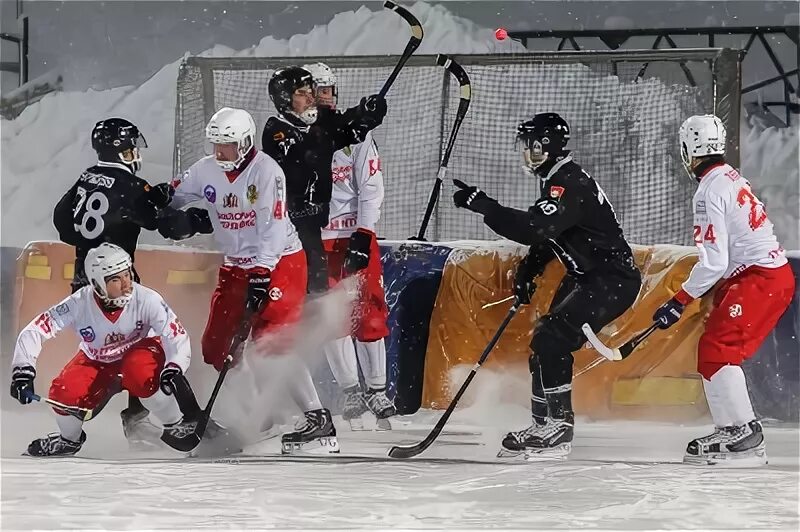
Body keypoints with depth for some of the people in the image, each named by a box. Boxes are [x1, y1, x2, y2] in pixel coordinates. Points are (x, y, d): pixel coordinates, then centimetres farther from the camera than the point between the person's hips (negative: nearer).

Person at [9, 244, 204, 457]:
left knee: (139, 374, -37)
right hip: (97, 362, 2)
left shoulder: (146, 299, -29)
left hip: (139, 352, -2)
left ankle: (176, 424, -10)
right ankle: (70, 439, 12)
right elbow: (33, 332, -26)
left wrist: (174, 367, -42)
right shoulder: (80, 304, -28)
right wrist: (22, 370, -37)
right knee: (64, 393, -24)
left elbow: (176, 335, -24)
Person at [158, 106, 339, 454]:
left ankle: (318, 419, -19)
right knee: (216, 346, 4)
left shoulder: (267, 171, -18)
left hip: (279, 262, -8)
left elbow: (273, 229, -22)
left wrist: (261, 277, -27)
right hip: (236, 265, 8)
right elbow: (172, 197, 16)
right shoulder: (206, 171, 1)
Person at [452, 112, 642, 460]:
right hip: (586, 277, 11)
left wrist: (483, 205, -32)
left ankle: (559, 427, -16)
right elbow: (546, 235, 25)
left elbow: (535, 229, -33)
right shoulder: (557, 182, 13)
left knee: (552, 339, -18)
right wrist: (527, 272, 13)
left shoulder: (570, 184, -21)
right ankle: (543, 424, 19)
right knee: (546, 343, 11)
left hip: (613, 280, -11)